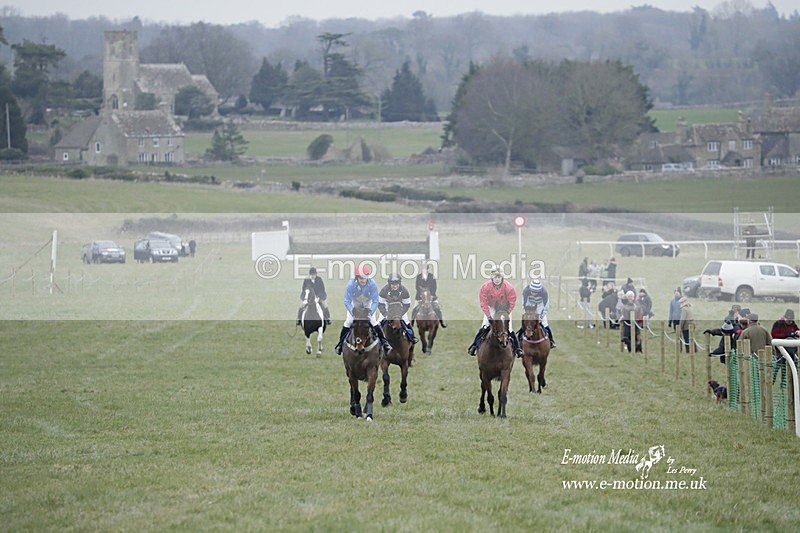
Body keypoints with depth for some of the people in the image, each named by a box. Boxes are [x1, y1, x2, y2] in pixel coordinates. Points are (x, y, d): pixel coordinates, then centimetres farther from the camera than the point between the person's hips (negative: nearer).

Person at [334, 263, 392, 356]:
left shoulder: (372, 284, -35)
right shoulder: (350, 285, -35)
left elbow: (375, 302, -26)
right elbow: (347, 302, -29)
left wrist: (370, 312, -39)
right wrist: (353, 313, -41)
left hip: (368, 304, 0)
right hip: (355, 304, 0)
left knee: (373, 321, -10)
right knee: (348, 321, -7)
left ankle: (384, 342, 3)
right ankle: (340, 343, 10)